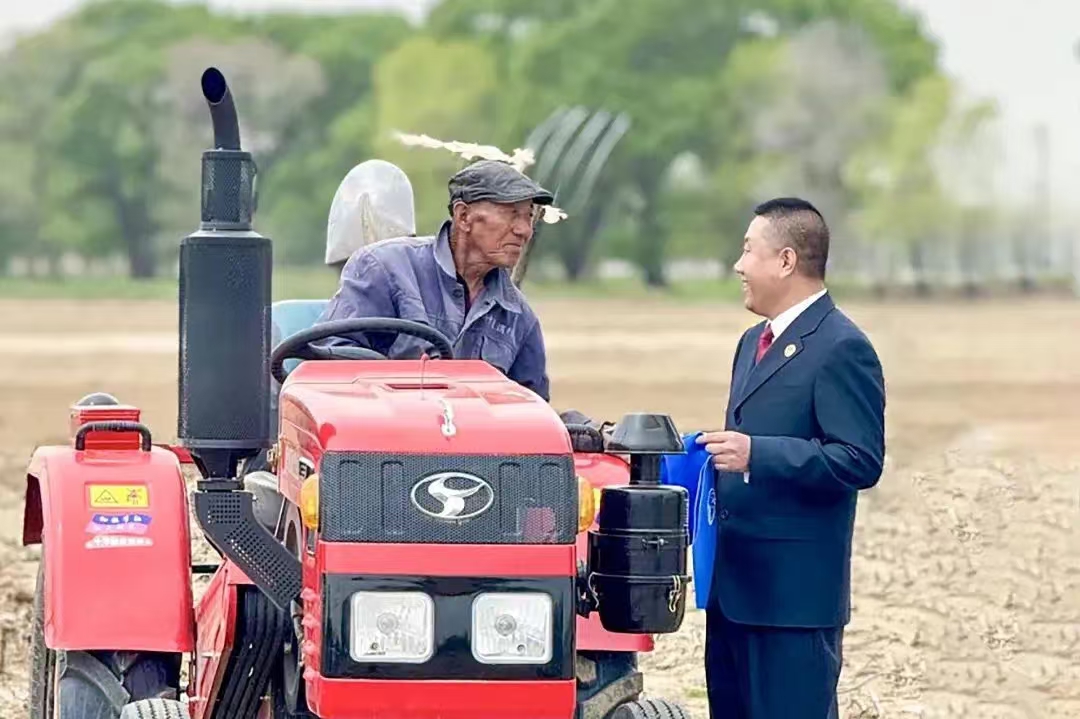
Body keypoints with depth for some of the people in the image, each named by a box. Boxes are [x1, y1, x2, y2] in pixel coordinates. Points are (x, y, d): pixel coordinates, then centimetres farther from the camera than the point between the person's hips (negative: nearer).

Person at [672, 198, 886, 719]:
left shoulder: (841, 348, -12)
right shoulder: (755, 343, 19)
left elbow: (861, 461, -20)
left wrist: (757, 454, -27)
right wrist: (721, 450, 8)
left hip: (795, 592, -10)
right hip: (733, 582, 10)